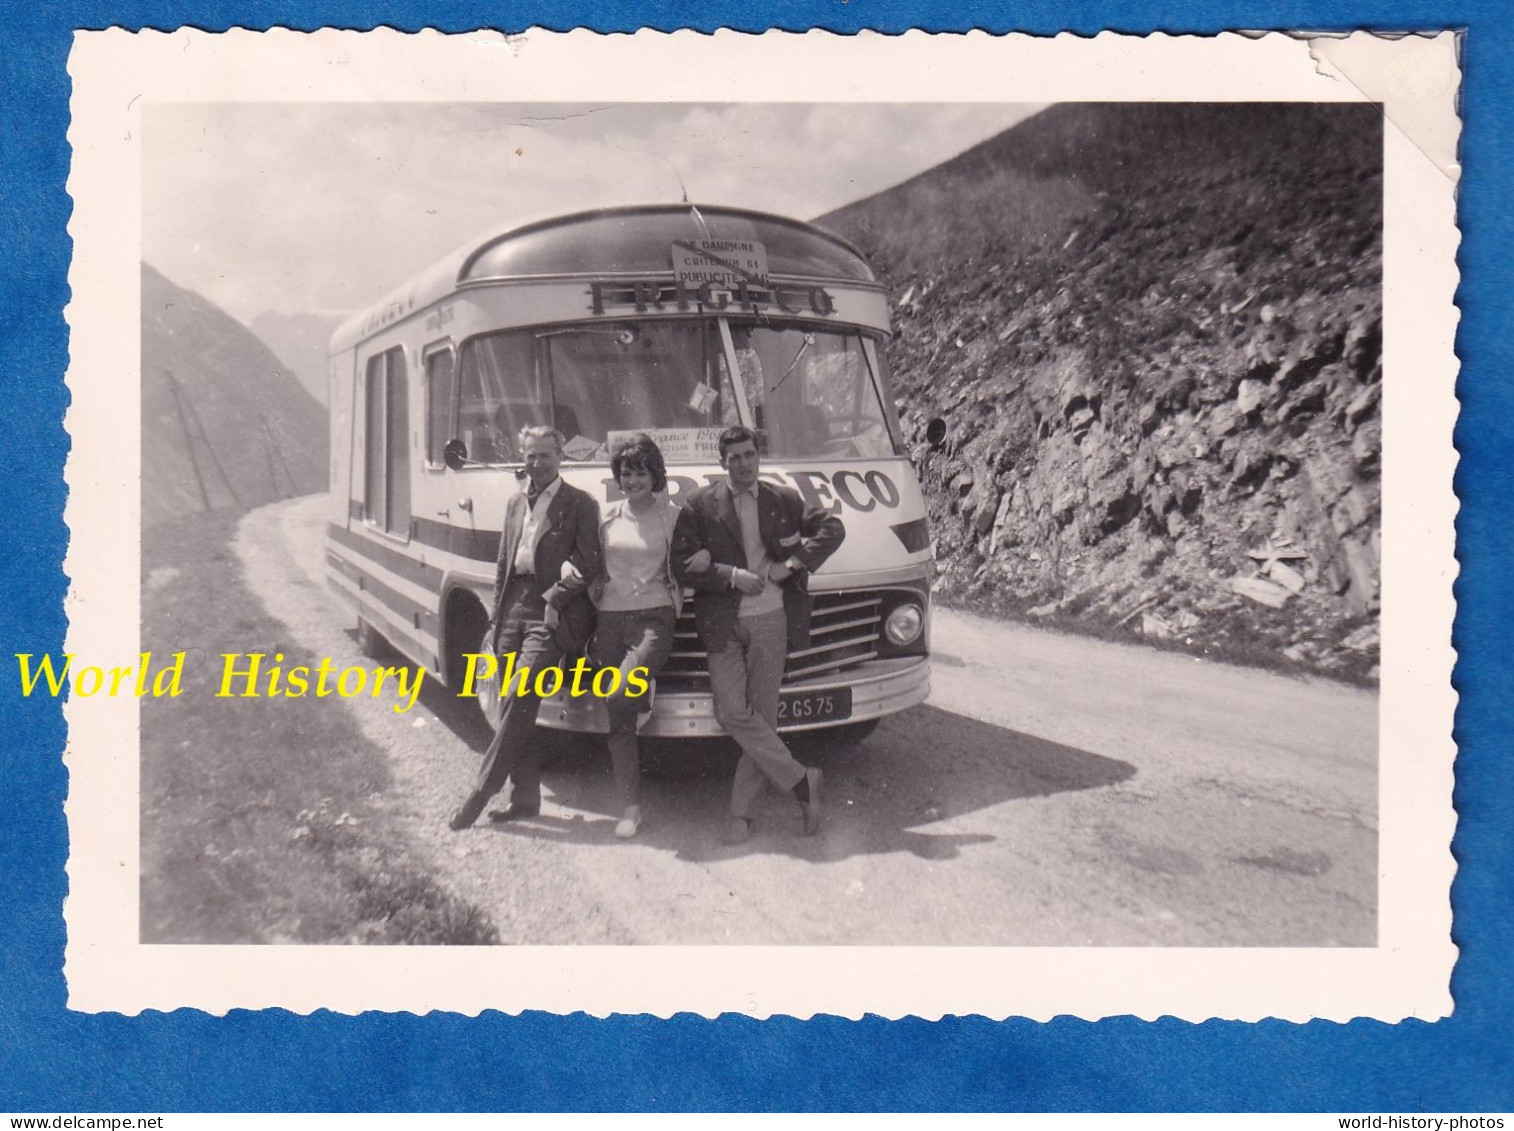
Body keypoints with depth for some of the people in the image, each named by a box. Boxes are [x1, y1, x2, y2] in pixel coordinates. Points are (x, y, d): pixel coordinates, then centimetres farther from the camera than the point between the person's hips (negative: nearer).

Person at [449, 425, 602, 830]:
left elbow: (590, 564, -7)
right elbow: (503, 564, 19)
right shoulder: (516, 503, 18)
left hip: (551, 614, -6)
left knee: (519, 701, -14)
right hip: (514, 610, 6)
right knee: (518, 707, 7)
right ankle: (526, 796, 14)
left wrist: (555, 598, -13)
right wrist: (497, 619, 12)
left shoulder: (580, 504, -1)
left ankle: (481, 792, -8)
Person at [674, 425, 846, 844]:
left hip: (771, 621, 1)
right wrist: (732, 577, -13)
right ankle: (801, 781, 1)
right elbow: (682, 564, -2)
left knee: (761, 715, 1)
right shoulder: (700, 505, 4)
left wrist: (793, 564, -4)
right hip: (722, 624, -1)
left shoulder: (785, 501, 10)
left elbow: (832, 528, 9)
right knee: (733, 712, -13)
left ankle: (740, 812, 11)